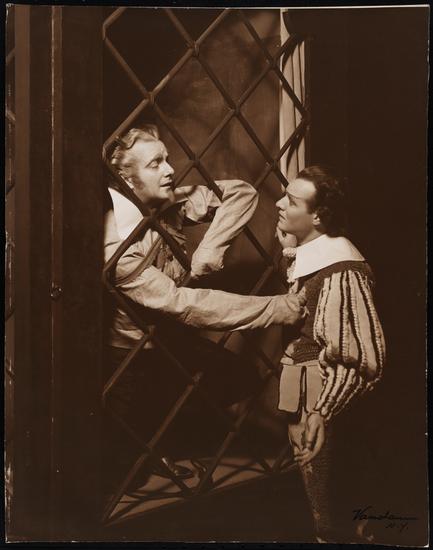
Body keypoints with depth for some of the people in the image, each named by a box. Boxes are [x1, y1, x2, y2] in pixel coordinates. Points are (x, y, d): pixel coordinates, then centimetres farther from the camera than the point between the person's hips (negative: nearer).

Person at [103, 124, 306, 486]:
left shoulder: (172, 203, -13)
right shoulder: (116, 246, -33)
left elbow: (242, 193, -9)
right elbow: (180, 303, -38)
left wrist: (210, 249, -26)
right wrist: (284, 308, -40)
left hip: (166, 334, 6)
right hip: (130, 353, -6)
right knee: (134, 435, 7)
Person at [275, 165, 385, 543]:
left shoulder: (340, 271, -26)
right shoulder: (305, 253, 2)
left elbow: (364, 358, -25)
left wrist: (321, 412, -25)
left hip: (319, 395, -9)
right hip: (302, 387, 9)